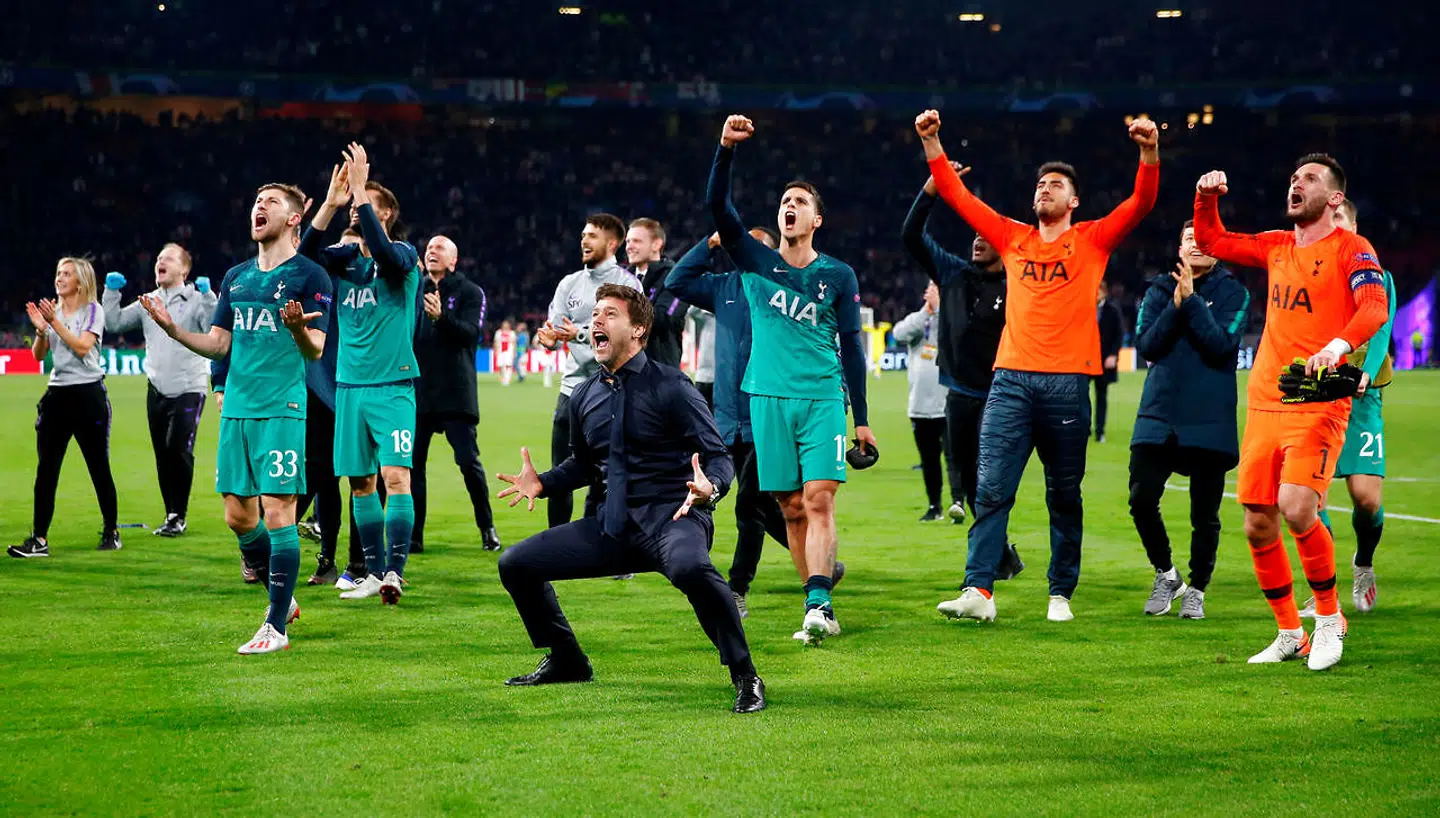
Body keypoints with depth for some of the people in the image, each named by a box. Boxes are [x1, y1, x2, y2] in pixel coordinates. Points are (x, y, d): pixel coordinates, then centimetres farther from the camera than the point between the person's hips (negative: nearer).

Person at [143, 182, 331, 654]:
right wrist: (172, 329, 2)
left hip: (282, 410, -6)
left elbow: (316, 350, -9)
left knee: (277, 513, -9)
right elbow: (218, 345, 17)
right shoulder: (236, 277, 16)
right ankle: (284, 600, 25)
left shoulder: (309, 276, -2)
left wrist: (298, 329, -31)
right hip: (236, 409, 7)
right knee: (238, 515, 7)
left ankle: (276, 627, -5)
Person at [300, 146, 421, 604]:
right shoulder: (343, 258, 11)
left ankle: (395, 571, -18)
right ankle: (375, 573, 15)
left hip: (393, 384, -5)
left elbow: (383, 251, -26)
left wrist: (360, 190, -23)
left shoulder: (403, 256, -2)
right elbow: (304, 255, -7)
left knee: (395, 475, -16)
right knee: (360, 482, 7)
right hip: (349, 385, 5)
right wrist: (330, 204, -15)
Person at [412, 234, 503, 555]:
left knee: (468, 460, -4)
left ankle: (487, 528, 11)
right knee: (412, 462, 1)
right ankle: (413, 535, 6)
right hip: (418, 391, 4)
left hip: (455, 392, -3)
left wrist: (442, 317, -30)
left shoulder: (469, 292, 2)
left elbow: (470, 333, -13)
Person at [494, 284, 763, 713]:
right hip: (614, 526, 7)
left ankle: (745, 677, -24)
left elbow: (719, 456, -9)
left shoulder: (670, 386, -8)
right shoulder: (584, 397, 10)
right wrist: (542, 483, 7)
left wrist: (710, 488, -31)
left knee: (690, 566, -41)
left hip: (673, 516, -7)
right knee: (516, 565, 3)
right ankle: (566, 662, 23)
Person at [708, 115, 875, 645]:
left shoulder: (838, 276, 7)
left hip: (824, 400, -1)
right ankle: (818, 609, 8)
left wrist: (861, 418, 6)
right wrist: (727, 148, -17)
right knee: (792, 508, 2)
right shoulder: (755, 261, 9)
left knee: (819, 501, -14)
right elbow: (717, 205, -3)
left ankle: (818, 606, -22)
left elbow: (851, 346, 8)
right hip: (770, 398, 1)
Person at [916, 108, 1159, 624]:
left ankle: (1061, 595, 14)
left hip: (1067, 382, -2)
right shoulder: (1013, 239, 15)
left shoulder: (1092, 241, 8)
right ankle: (979, 591, -11)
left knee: (1064, 497, 6)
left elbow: (1141, 203, -4)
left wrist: (1150, 152, -19)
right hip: (1012, 379, 2)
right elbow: (957, 196, 14)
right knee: (992, 489, -8)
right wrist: (931, 143, 6)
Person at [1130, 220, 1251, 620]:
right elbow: (1146, 345, -1)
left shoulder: (1233, 293, 2)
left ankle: (1196, 591, 20)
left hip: (1210, 420, -2)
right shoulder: (1159, 291, 10)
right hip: (1158, 414, 2)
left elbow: (1222, 345, -12)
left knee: (1205, 515, 2)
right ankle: (1166, 574, 15)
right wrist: (1176, 305, -12)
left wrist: (1191, 301, -15)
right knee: (1141, 500, -9)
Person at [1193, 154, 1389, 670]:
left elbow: (1374, 307, -18)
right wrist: (1207, 197, 10)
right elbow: (1211, 242, 29)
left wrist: (1338, 345, -36)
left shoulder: (1350, 249, -2)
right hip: (1264, 404, 6)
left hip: (1318, 402, -6)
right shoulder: (1276, 248, 17)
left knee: (1296, 508, -22)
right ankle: (1289, 636, 17)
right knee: (1258, 525, 3)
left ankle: (1329, 618, 0)